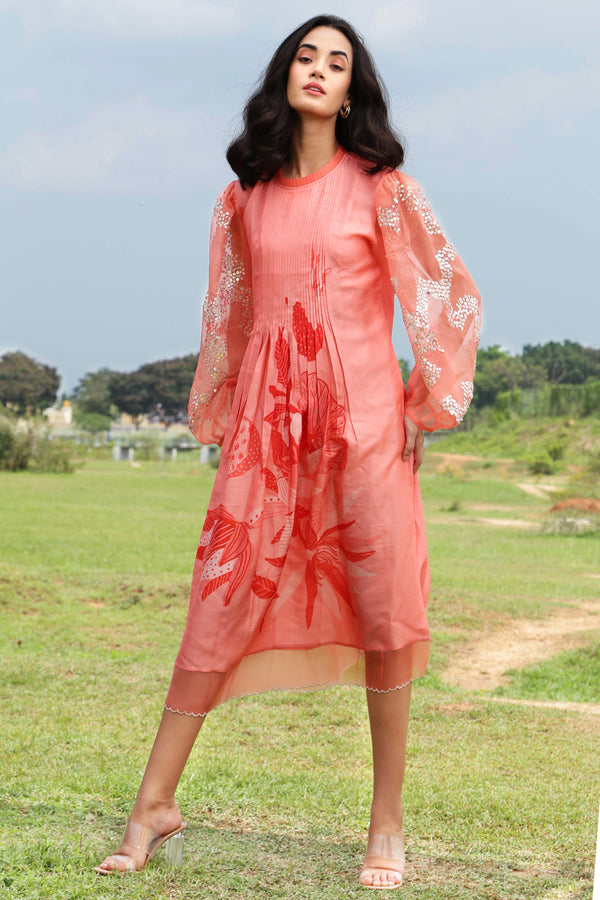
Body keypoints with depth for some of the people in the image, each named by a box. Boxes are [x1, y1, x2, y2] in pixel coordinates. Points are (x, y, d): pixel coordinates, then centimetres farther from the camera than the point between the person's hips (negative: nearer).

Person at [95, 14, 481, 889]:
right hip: (266, 421, 2)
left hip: (364, 418, -2)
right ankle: (154, 804, 8)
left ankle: (388, 825, 10)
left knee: (383, 611, -1)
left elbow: (448, 294, 6)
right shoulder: (245, 196, 11)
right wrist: (216, 417, 20)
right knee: (221, 601, 0)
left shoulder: (379, 185, 3)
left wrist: (428, 406, 3)